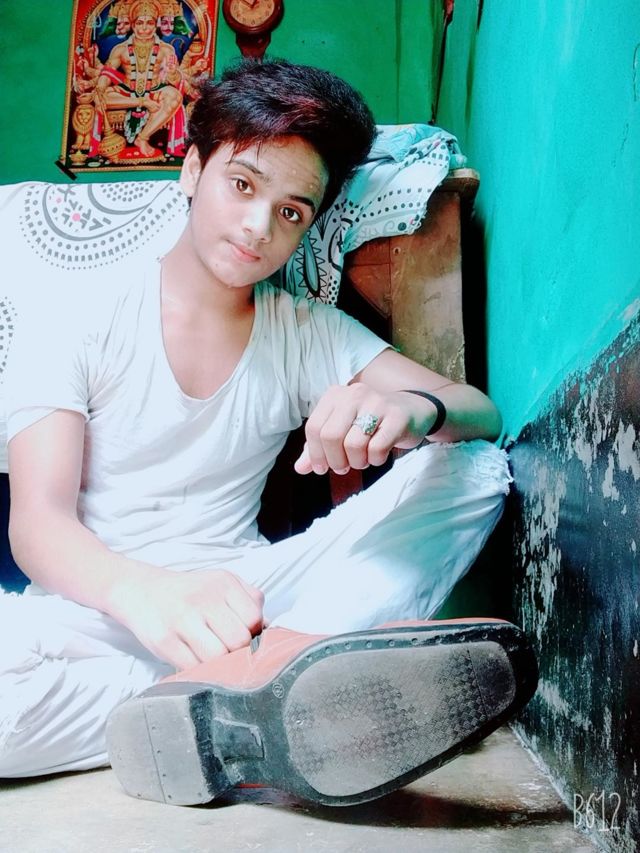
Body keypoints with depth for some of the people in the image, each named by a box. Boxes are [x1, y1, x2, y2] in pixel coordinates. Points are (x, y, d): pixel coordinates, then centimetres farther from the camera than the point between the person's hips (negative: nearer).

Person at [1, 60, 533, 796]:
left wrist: (416, 408, -28)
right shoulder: (77, 328, 0)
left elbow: (483, 414, -1)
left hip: (245, 598, 3)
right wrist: (144, 592, -37)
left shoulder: (310, 335, 9)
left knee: (477, 469, -13)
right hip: (100, 612, -2)